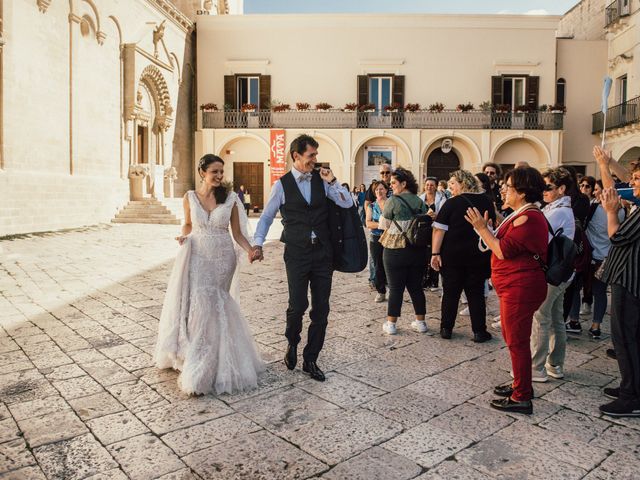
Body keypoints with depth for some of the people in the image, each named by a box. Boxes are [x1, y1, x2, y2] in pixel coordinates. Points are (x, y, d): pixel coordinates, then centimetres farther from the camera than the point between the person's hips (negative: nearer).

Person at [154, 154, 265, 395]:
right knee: (198, 305, -2)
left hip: (222, 258, -1)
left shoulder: (230, 199, -2)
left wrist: (250, 250, -15)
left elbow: (237, 233, 1)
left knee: (213, 306, 2)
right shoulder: (190, 197, 1)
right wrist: (183, 237, -5)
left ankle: (212, 363, 17)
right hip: (197, 258, 1)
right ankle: (197, 363, 20)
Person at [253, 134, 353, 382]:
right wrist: (258, 244, -2)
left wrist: (332, 181, -10)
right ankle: (292, 343, 29)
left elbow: (348, 203, 1)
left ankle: (310, 360, 21)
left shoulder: (322, 179, 6)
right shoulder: (282, 184, 0)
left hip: (323, 252, 3)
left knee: (321, 308, 5)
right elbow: (267, 216, 7)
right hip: (297, 253, -3)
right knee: (298, 305, -5)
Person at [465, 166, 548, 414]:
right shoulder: (523, 214, 15)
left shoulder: (528, 218, -19)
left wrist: (482, 229, -14)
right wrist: (486, 228, 7)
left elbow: (503, 251, -21)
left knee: (517, 341, -2)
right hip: (513, 287, 11)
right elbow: (505, 247, 12)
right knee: (512, 337, 20)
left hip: (520, 289, -11)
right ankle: (521, 385, 35)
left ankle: (522, 398, 10)